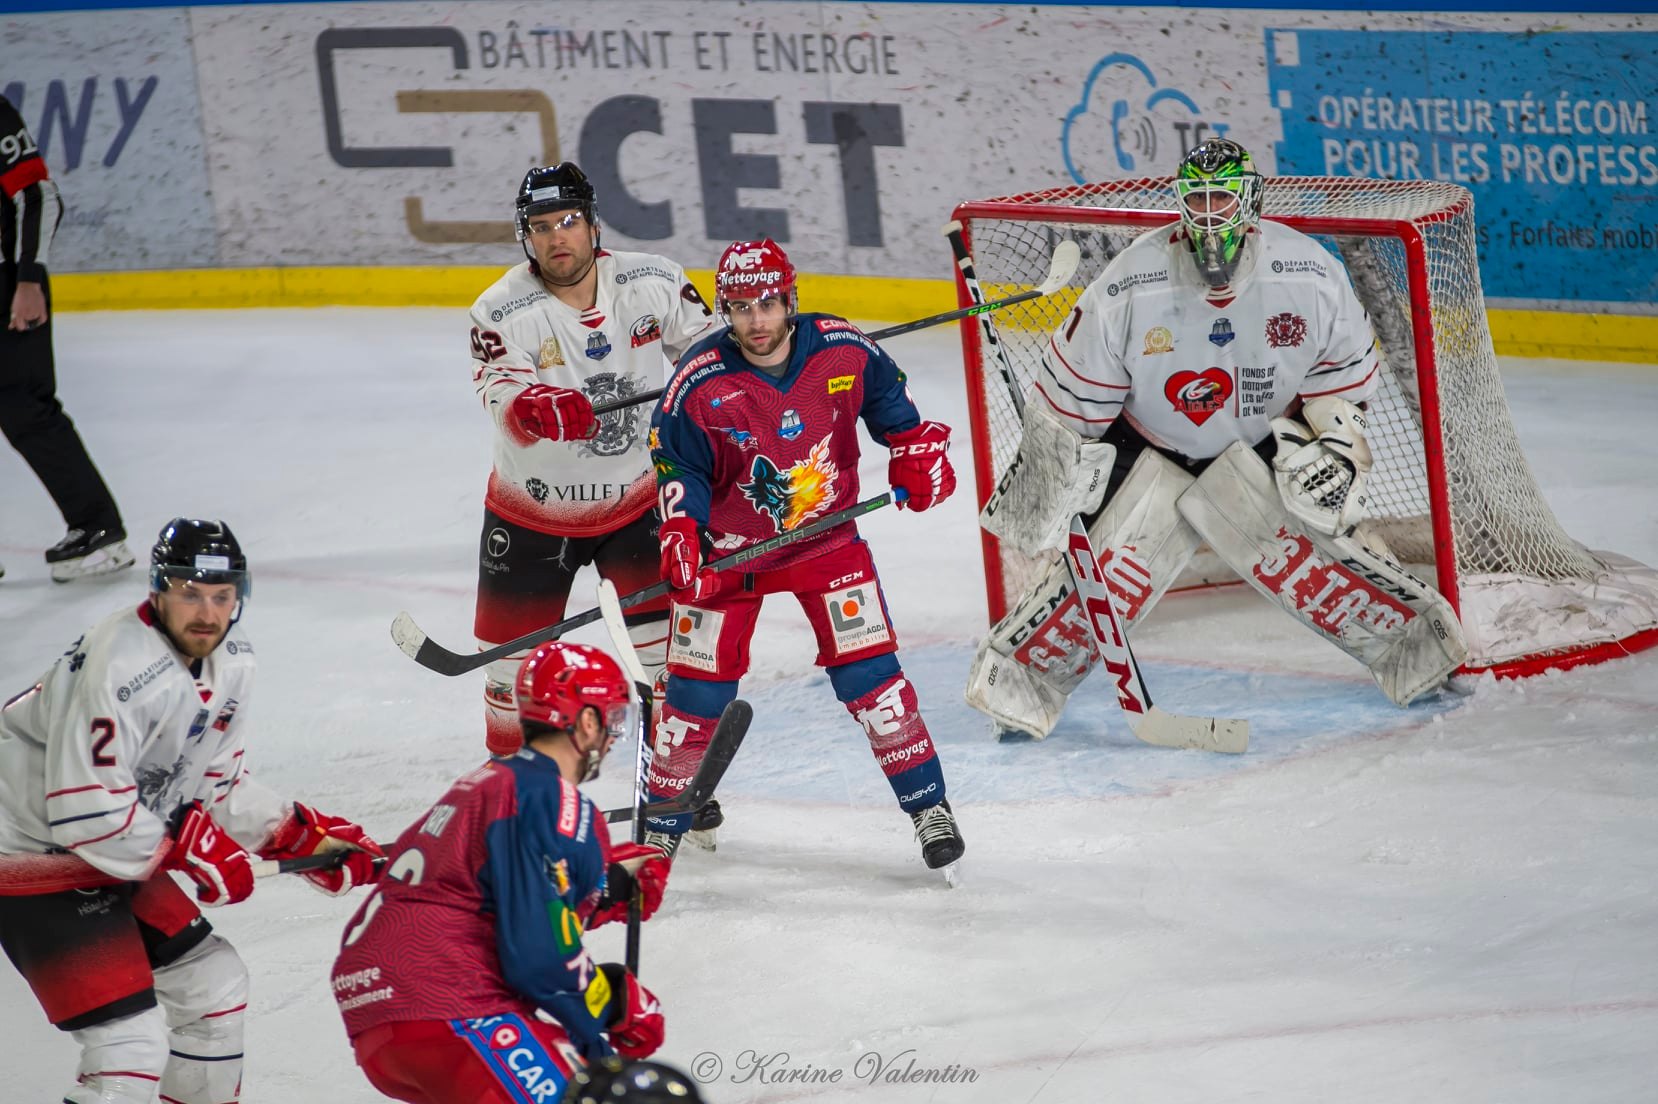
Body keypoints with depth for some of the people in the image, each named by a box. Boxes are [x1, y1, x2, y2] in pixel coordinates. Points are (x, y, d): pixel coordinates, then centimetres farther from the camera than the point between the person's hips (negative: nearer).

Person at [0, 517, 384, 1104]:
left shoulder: (229, 660, 3)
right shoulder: (122, 669, -28)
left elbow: (215, 786, 12)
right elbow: (85, 811, -29)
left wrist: (306, 835, 1)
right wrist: (189, 851, -19)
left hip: (116, 852, 10)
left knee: (213, 982, 18)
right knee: (131, 1044, -17)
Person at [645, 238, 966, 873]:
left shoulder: (843, 350, -13)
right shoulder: (699, 384, -18)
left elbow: (888, 397, 8)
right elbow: (678, 468, -11)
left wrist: (916, 451, -2)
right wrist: (680, 538, -24)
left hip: (826, 536, 1)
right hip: (729, 549, -1)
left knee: (867, 668, -8)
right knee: (698, 688, 0)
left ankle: (927, 805, 4)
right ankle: (662, 828, 15)